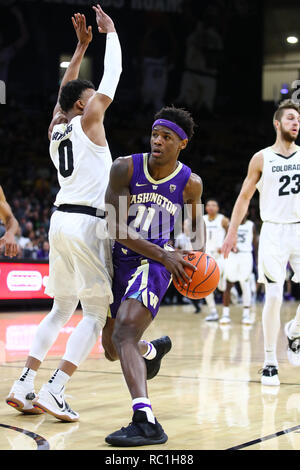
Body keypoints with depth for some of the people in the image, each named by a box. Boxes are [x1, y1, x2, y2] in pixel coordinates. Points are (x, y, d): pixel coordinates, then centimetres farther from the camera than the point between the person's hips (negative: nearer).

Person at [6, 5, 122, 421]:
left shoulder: (56, 127, 14)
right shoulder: (88, 121, -4)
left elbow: (65, 89, 31)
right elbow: (113, 75, 2)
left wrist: (81, 46, 34)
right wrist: (109, 31, 13)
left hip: (60, 221, 8)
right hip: (88, 223, -8)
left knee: (62, 309, 17)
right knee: (96, 314, -3)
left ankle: (23, 386, 10)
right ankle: (53, 393, -13)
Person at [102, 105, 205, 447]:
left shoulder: (190, 183, -5)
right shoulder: (125, 168, -11)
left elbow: (196, 222, 16)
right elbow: (116, 227, -16)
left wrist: (197, 253, -5)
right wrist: (164, 254, -25)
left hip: (154, 265, -3)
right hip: (119, 260, 3)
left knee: (124, 333, -28)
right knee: (112, 350, 16)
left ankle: (146, 422, -39)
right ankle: (153, 350, 52)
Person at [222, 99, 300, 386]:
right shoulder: (262, 158, 2)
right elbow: (244, 197, 6)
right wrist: (231, 233, 2)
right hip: (274, 232, -2)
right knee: (274, 296, -8)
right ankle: (270, 363, 2)